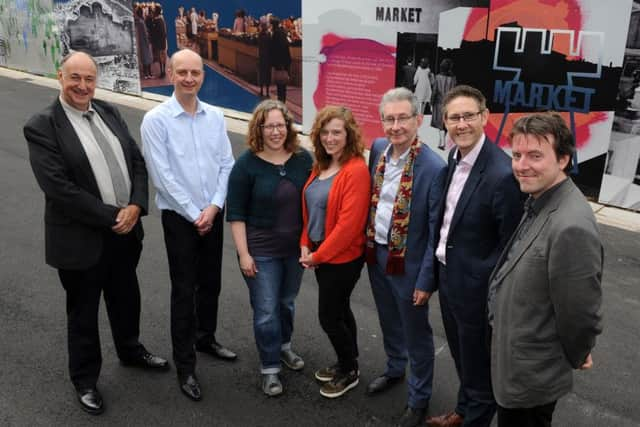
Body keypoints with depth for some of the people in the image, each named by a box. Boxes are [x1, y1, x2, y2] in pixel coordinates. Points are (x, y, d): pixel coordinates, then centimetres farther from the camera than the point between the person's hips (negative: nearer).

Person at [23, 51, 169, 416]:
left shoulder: (109, 112, 4)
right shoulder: (42, 127, -14)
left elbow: (138, 162, 4)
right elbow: (60, 189, -21)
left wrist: (135, 207, -12)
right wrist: (111, 217, -18)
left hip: (126, 230, 6)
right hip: (82, 239, -5)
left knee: (127, 297, 24)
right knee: (83, 312, 13)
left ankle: (131, 350, 49)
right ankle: (85, 380, 34)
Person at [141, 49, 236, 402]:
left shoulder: (215, 116, 2)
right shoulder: (156, 119, -11)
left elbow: (227, 165, 2)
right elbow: (162, 175, -14)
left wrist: (213, 207, -9)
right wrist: (193, 214, -13)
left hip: (212, 214, 4)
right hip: (179, 216, -4)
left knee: (210, 283, 17)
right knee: (184, 290, 3)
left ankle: (205, 338, 40)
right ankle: (184, 366, 16)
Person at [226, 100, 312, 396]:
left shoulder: (303, 158, -2)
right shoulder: (247, 164, -13)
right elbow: (235, 213, -11)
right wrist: (244, 253, -14)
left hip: (296, 248, 4)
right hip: (261, 251, -4)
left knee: (287, 302, 20)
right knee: (266, 311, 3)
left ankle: (283, 346, 45)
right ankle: (269, 368, 20)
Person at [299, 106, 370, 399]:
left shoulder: (356, 170, -20)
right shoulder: (321, 166, 6)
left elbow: (349, 223, -23)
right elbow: (309, 209, 12)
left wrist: (318, 255, -16)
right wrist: (305, 245, 0)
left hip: (342, 257, -8)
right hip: (320, 254, 8)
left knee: (328, 316, 2)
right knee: (339, 310, 20)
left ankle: (349, 372, 24)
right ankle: (347, 364, 38)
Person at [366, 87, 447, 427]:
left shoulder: (434, 168, -23)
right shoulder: (378, 148, -4)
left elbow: (436, 232, -18)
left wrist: (426, 280, -14)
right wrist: (367, 244, 13)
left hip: (408, 264, -6)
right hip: (376, 254, 6)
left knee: (416, 333, 13)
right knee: (389, 322, 27)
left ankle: (419, 398, 35)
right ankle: (394, 370, 52)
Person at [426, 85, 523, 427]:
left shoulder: (502, 174, -27)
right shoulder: (455, 156, 0)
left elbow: (511, 246, -20)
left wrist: (487, 286, -15)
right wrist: (441, 267, 10)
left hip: (474, 287, -8)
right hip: (447, 276, 8)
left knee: (478, 366, 15)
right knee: (461, 357, 28)